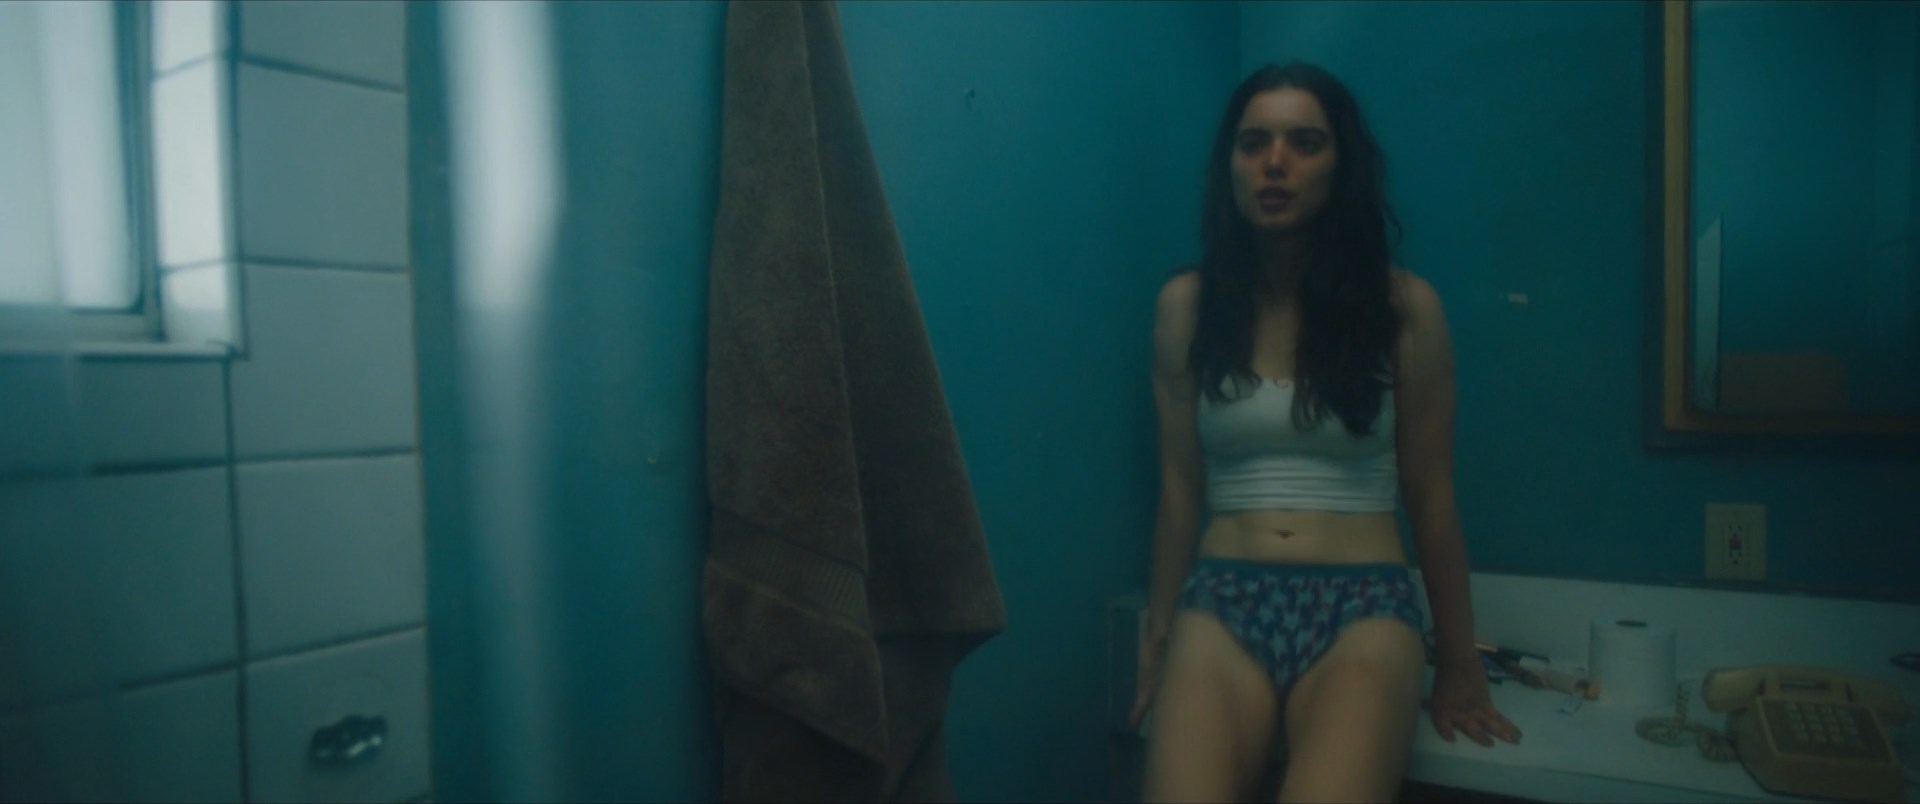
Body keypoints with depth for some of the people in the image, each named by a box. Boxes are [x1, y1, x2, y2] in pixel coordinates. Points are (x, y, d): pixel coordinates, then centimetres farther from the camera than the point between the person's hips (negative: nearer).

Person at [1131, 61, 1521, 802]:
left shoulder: (1403, 305, 1)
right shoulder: (1186, 304, 5)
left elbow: (1430, 496, 7)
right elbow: (1180, 490, 9)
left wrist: (1458, 665, 12)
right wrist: (1157, 639, 12)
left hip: (1363, 605, 0)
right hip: (1222, 600, 1)